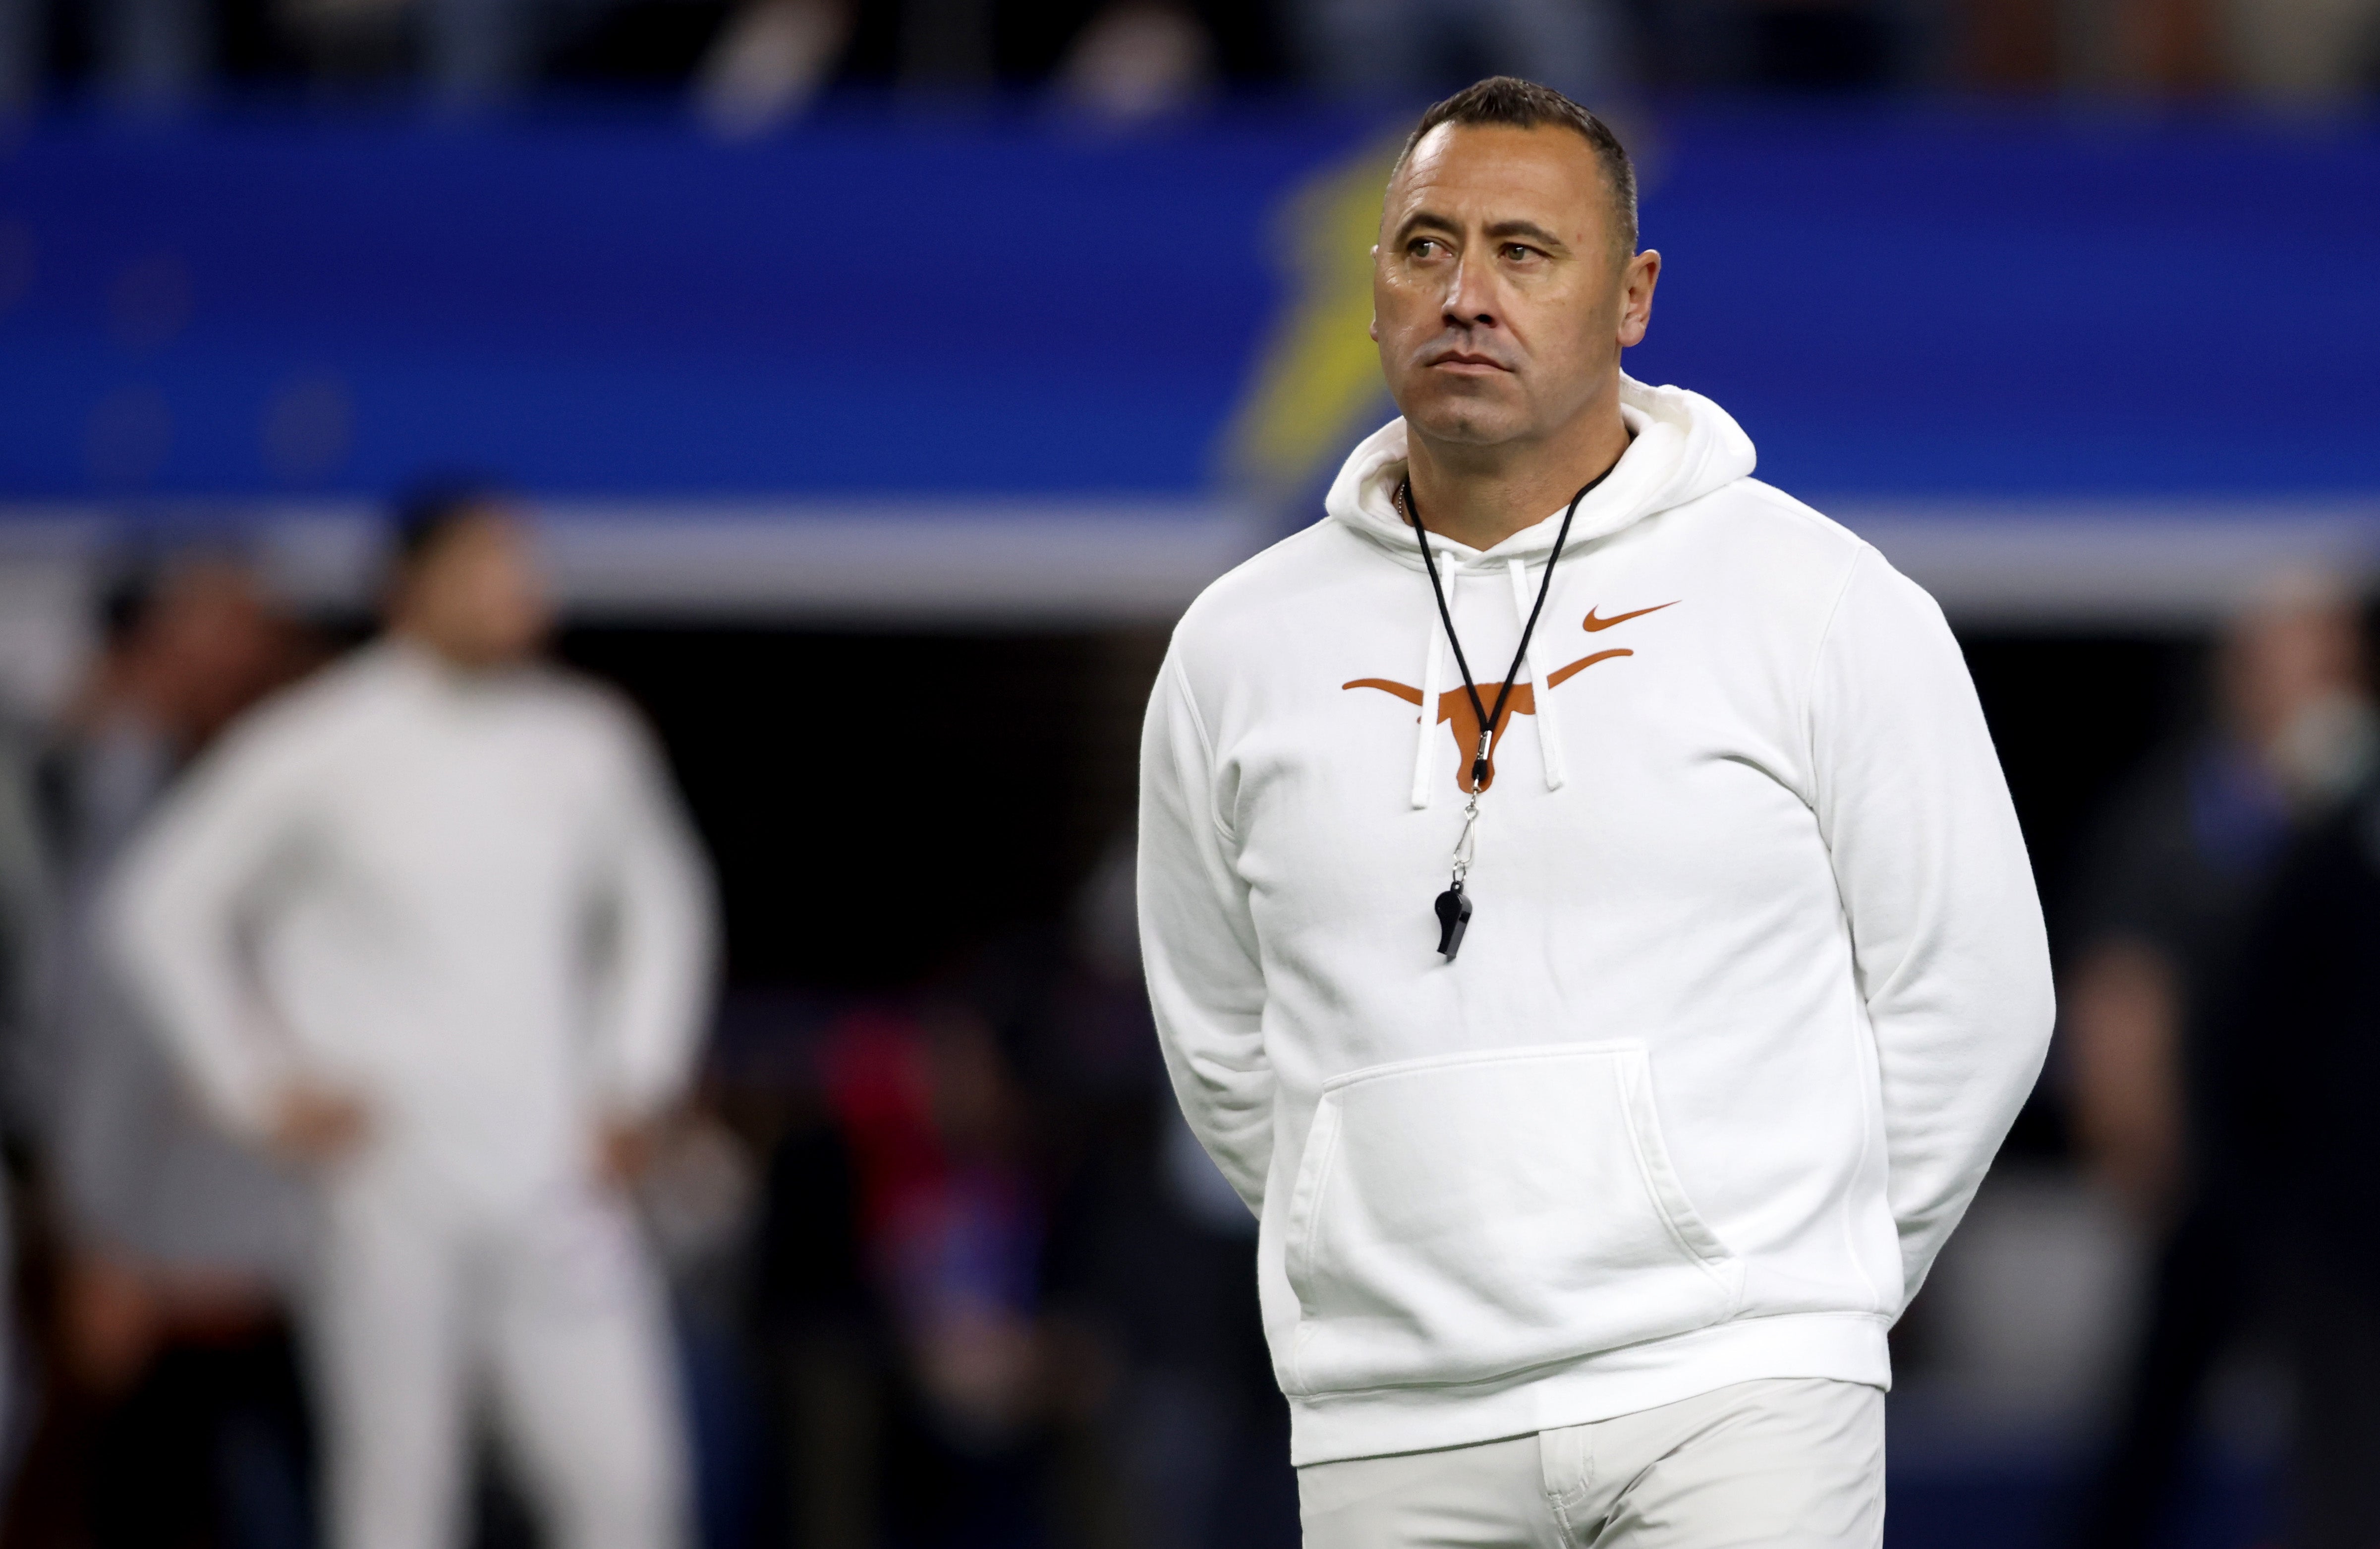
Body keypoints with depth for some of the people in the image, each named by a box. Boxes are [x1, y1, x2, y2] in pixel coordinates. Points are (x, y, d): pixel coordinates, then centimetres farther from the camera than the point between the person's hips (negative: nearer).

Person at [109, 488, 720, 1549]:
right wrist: (263, 1089, -3)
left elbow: (663, 904, 23)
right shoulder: (320, 747, -4)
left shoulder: (589, 744, 7)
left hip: (552, 1187, 3)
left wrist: (633, 1085, 12)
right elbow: (164, 907, 2)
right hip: (391, 1195, -3)